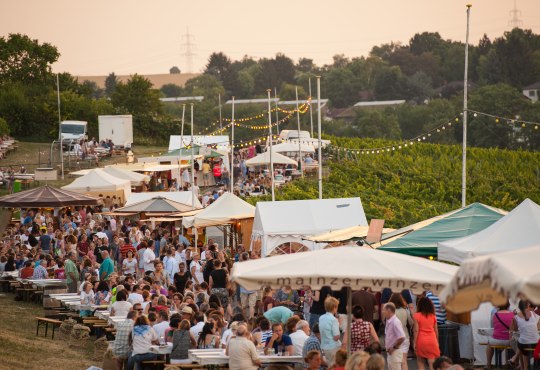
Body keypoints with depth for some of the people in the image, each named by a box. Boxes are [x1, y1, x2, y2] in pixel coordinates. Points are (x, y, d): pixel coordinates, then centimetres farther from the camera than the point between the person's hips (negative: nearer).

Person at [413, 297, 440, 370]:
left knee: (420, 363, 11)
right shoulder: (433, 316, 5)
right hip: (432, 341, 2)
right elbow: (436, 330, 8)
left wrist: (415, 342, -4)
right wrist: (437, 342, 17)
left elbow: (416, 330, -8)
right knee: (432, 363, -1)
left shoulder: (417, 316, -5)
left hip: (421, 340, -2)